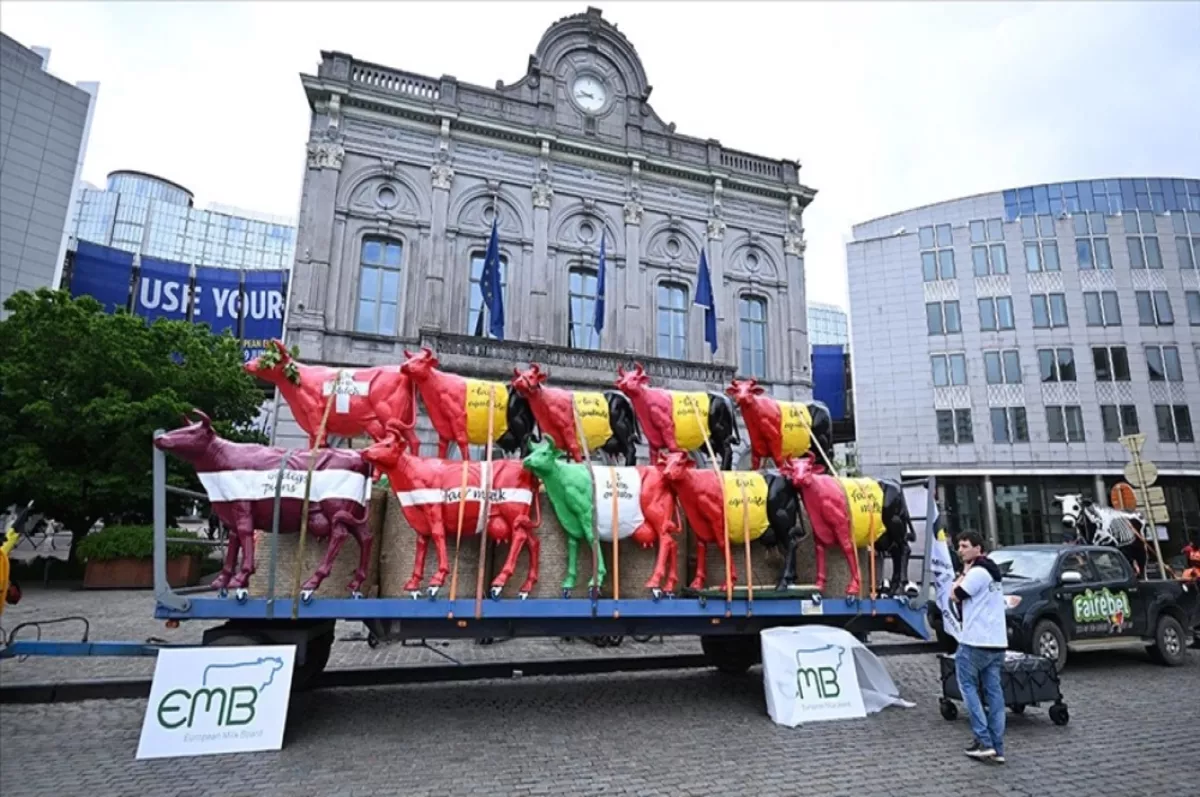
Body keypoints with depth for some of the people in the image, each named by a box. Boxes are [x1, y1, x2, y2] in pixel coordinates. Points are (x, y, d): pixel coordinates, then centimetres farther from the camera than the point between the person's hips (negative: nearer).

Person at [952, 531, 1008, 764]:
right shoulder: (989, 571, 17)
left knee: (968, 687, 3)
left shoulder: (977, 572, -14)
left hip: (975, 642, -9)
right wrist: (966, 574, 7)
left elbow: (954, 596, -11)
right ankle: (997, 747, 8)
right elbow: (965, 600, 18)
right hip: (996, 642, 9)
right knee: (994, 692, 7)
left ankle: (984, 741, -2)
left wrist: (963, 574, -2)